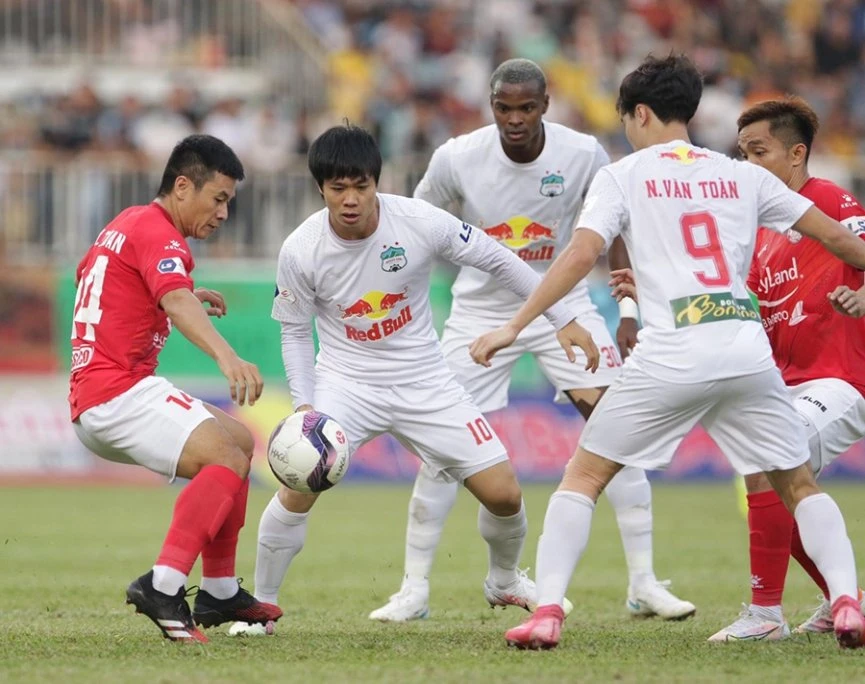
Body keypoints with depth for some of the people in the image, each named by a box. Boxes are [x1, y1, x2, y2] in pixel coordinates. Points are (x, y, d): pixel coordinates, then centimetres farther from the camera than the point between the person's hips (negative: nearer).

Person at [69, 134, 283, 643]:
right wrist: (227, 357, -51)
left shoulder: (127, 223, 19)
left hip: (93, 401, 11)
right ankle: (163, 586, -33)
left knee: (239, 440, 20)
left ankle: (220, 593, 18)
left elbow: (89, 275, 41)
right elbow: (176, 303, -33)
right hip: (119, 394, -10)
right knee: (228, 458, -24)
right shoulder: (159, 234, -12)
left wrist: (184, 293, 37)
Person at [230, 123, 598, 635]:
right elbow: (295, 330, -1)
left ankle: (505, 582, 30)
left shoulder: (420, 222, -19)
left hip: (425, 382, 1)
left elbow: (500, 262, -5)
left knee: (504, 494, -3)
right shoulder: (300, 251, -17)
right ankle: (261, 603, 0)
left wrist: (565, 320, -3)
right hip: (346, 381, -1)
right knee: (299, 487, -23)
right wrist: (304, 406, -13)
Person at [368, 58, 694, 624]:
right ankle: (414, 590, 7)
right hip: (482, 309, 0)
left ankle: (644, 585, -4)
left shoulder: (583, 155, -16)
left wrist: (629, 315, -3)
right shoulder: (456, 159, -17)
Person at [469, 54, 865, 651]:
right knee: (800, 486, 16)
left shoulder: (622, 177, 8)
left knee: (584, 476, 11)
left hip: (670, 357, -3)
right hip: (748, 352, 3)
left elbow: (582, 253, -6)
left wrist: (515, 326, -5)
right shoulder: (742, 176, 17)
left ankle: (547, 610, -2)